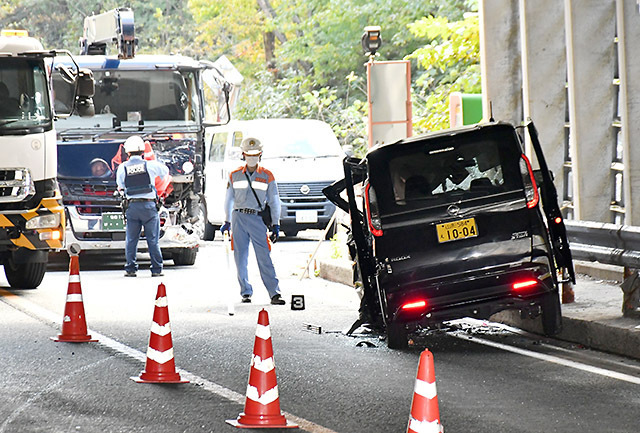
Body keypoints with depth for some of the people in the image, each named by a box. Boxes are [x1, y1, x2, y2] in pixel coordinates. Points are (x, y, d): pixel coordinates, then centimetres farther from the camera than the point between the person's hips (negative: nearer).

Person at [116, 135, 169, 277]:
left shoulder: (122, 168, 0)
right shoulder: (150, 165, -3)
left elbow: (120, 185, 11)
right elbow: (165, 171, 16)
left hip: (132, 207, 1)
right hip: (149, 205, -1)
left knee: (131, 240, 8)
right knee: (153, 240, 3)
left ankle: (130, 268, 7)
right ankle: (156, 269, 4)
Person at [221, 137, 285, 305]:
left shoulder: (267, 176, 5)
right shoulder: (235, 175, 9)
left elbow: (274, 201, 9)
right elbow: (229, 200, 17)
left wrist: (276, 225, 5)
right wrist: (227, 222, 14)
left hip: (257, 218, -2)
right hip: (238, 218, 2)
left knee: (264, 257, -8)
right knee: (240, 257, 2)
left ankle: (274, 293, -9)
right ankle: (246, 292, 11)